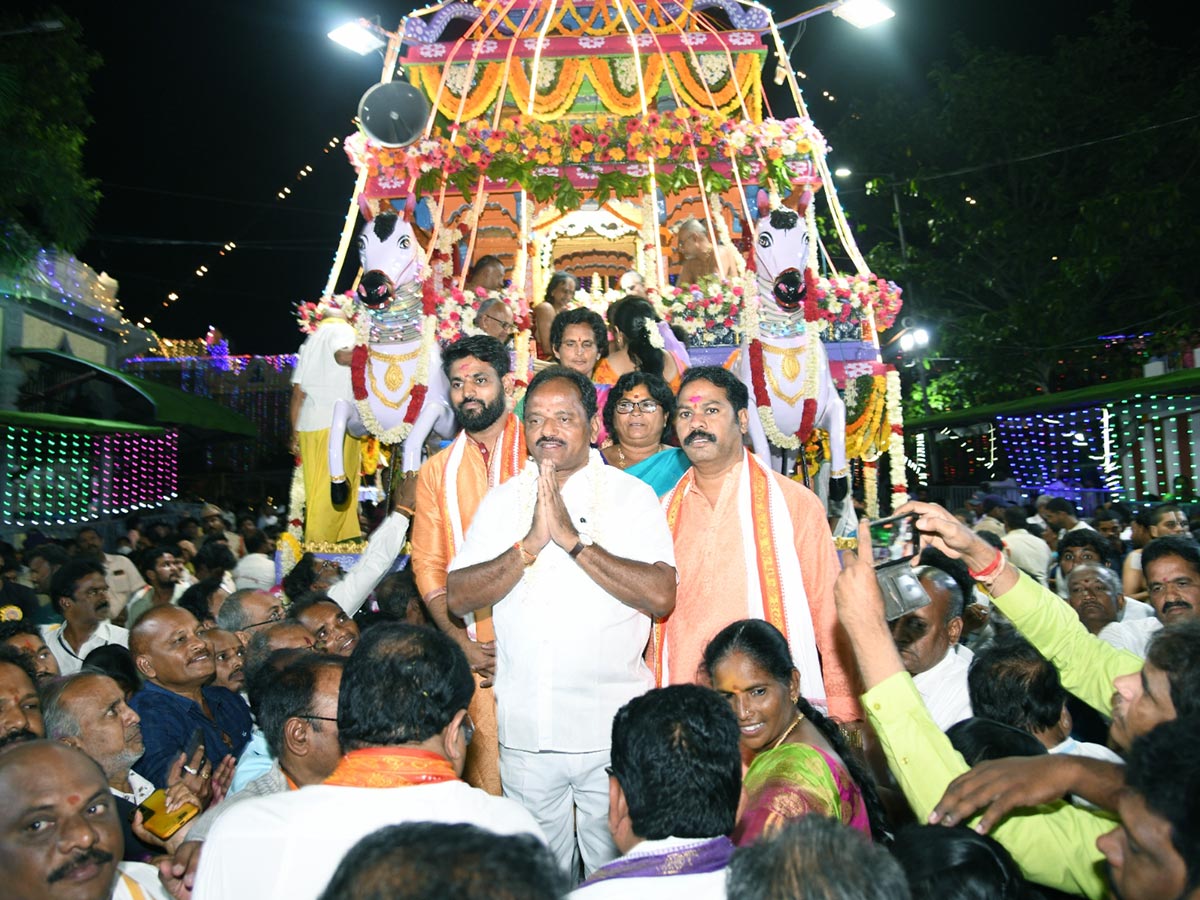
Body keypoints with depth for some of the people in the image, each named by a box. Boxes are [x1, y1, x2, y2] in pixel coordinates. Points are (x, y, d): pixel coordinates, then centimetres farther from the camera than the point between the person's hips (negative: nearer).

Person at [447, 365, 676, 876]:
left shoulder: (632, 496, -3)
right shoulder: (502, 500, 5)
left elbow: (661, 597, -15)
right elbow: (457, 598, -4)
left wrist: (574, 540, -20)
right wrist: (530, 545, -17)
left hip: (613, 729, -2)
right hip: (524, 732, 3)